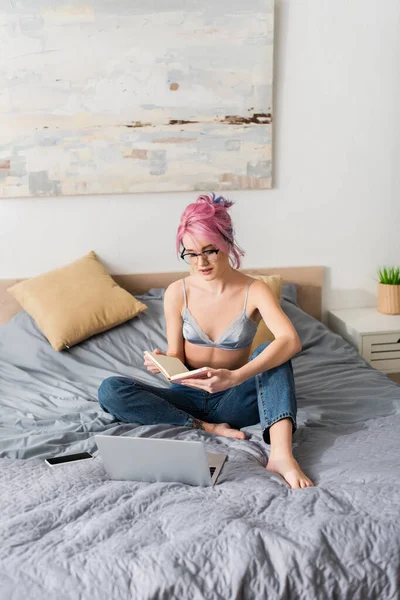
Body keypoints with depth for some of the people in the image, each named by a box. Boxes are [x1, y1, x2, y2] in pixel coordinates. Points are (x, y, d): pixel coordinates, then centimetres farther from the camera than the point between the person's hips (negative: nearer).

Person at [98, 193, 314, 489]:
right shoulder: (177, 292, -6)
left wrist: (236, 377, -45)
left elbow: (291, 341, -31)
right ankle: (206, 428, -23)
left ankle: (281, 454, -45)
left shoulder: (254, 291, -13)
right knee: (110, 390, -21)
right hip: (188, 397, 2)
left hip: (234, 399, -2)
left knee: (271, 354, -30)